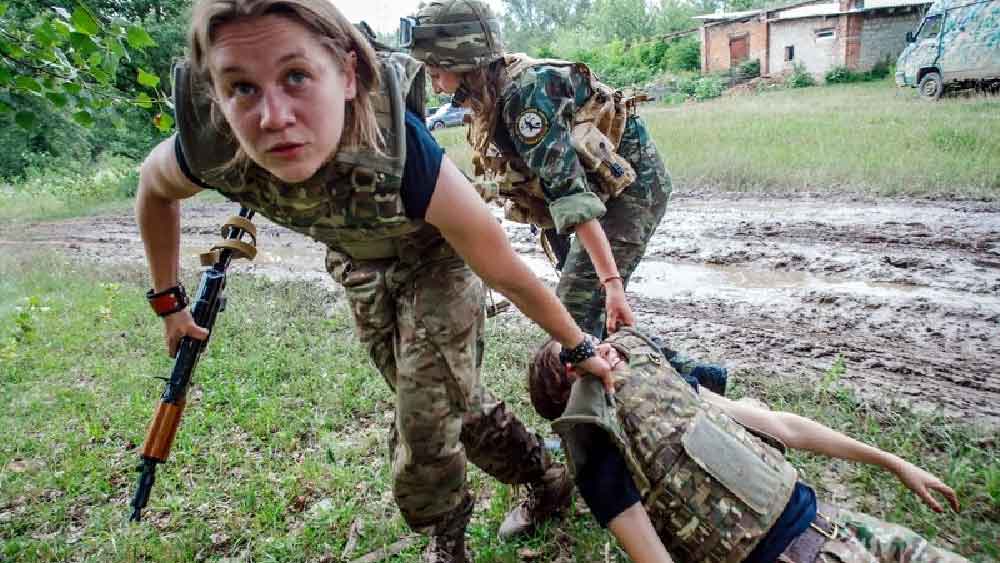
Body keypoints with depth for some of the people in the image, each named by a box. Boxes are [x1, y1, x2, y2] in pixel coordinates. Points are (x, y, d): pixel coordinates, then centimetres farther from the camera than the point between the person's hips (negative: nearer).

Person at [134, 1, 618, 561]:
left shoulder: (404, 159, -43)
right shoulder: (207, 149, -33)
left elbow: (510, 275, -28)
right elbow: (152, 188, -5)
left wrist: (580, 346, -15)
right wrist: (168, 300, 2)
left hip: (434, 259, -3)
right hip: (359, 266, 4)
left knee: (428, 414, -4)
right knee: (448, 395, 13)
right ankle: (545, 476, 38)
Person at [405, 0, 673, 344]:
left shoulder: (525, 92, -29)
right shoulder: (492, 96, -1)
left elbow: (568, 188, -35)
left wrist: (612, 281, -37)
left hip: (632, 184, -10)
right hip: (605, 185, 10)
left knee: (576, 312, -17)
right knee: (578, 303, 16)